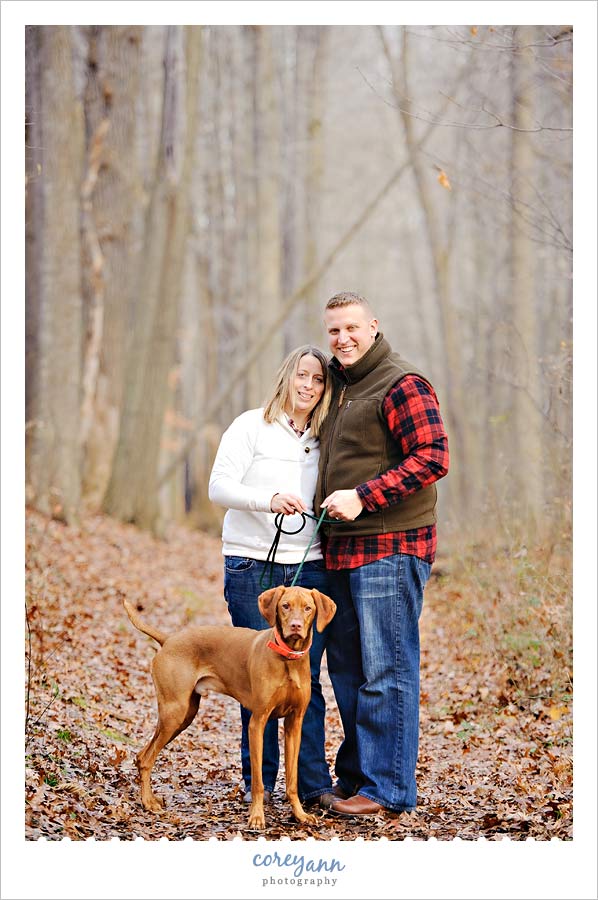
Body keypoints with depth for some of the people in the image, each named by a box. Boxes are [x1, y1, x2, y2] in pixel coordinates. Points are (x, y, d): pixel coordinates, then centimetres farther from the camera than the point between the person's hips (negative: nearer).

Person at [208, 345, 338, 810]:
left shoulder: (323, 440, 15)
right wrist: (269, 499, -24)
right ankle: (258, 783, 11)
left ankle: (314, 784, 3)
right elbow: (219, 486, -8)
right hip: (253, 567, -3)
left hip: (310, 568, 3)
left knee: (307, 678, -1)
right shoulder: (252, 426, 2)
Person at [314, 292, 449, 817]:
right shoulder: (339, 389, 18)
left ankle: (388, 789, 0)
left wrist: (363, 496, -22)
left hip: (390, 550, -9)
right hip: (343, 551, 9)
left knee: (386, 673, -6)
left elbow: (433, 458, -18)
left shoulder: (402, 385, -9)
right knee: (347, 670, 14)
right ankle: (354, 776, 24)